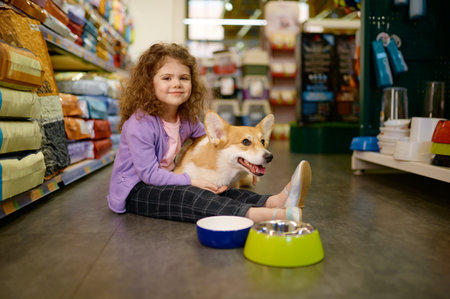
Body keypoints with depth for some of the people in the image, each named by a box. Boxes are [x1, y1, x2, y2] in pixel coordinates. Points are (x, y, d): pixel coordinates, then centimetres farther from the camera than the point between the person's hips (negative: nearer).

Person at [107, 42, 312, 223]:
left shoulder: (187, 119, 1)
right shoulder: (139, 124, -22)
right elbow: (149, 173, -23)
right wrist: (191, 182, -24)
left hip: (164, 181, 8)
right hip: (135, 191, -8)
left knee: (216, 191, -18)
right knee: (191, 196, -33)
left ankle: (276, 201, -37)